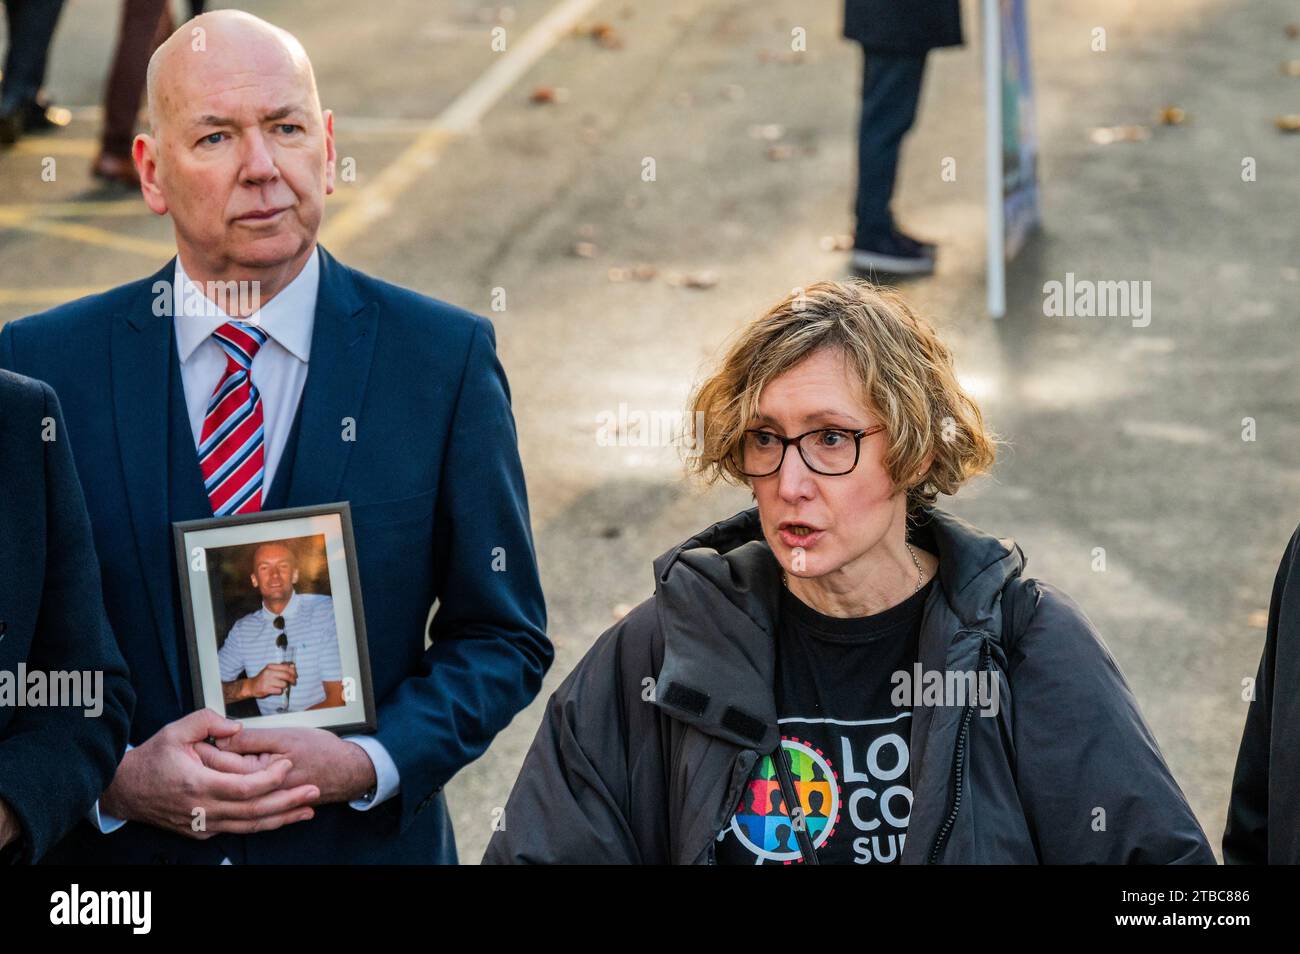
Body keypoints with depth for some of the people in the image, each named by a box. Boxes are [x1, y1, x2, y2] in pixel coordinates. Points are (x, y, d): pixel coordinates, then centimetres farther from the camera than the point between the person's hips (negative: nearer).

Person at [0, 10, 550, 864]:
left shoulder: (445, 360, -6)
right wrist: (118, 779, -18)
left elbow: (504, 636, -2)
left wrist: (366, 763, -16)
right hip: (117, 843, 0)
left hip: (365, 839, 0)